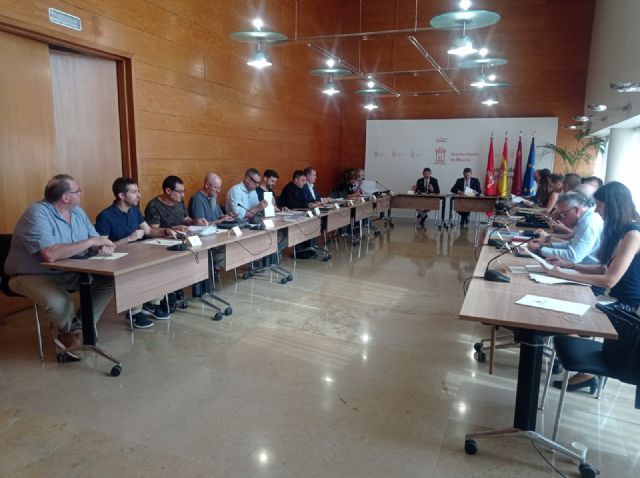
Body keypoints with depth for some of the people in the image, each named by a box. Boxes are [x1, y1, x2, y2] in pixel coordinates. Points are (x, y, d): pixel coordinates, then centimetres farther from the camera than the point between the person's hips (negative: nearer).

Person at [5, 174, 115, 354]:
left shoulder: (77, 211, 4)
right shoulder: (37, 214, -22)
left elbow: (95, 239, 6)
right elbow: (50, 255, -35)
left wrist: (103, 246, -20)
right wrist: (89, 242, -26)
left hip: (69, 273, 8)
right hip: (33, 276, -7)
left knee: (110, 280, -9)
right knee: (59, 302, -35)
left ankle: (77, 329, 0)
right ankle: (71, 331, 2)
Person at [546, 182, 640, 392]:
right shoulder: (621, 230, 9)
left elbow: (609, 280, -27)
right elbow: (605, 268, 12)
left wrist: (564, 275, -21)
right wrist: (569, 264, 2)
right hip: (616, 299, 8)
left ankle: (585, 372, 11)